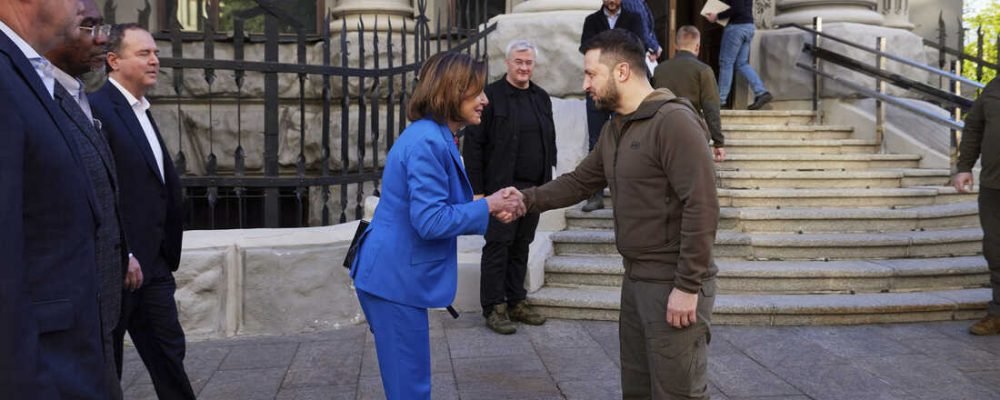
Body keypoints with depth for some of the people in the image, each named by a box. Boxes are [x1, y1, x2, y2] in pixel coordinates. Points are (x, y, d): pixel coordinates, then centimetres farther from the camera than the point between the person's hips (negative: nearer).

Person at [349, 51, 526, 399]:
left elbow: (440, 211, 15)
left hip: (394, 275, 11)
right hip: (396, 279, -11)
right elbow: (431, 221, -24)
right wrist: (488, 206, -13)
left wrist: (492, 210, 2)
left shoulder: (435, 138, 12)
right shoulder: (428, 142, -20)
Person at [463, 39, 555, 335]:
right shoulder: (491, 96, -6)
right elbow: (473, 144, -8)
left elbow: (550, 141, 19)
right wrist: (477, 189, -13)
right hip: (501, 188, -6)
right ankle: (494, 308, 6)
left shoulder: (542, 98, 13)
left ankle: (516, 303, 21)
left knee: (521, 246, 11)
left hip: (533, 188, 6)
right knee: (498, 246, -2)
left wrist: (547, 182, 12)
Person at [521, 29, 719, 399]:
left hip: (673, 285, -9)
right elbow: (579, 181, 15)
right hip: (635, 280, 9)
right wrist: (527, 201, 0)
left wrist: (688, 286, -23)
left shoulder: (674, 121, -17)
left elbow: (702, 206, -22)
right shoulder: (614, 129, 12)